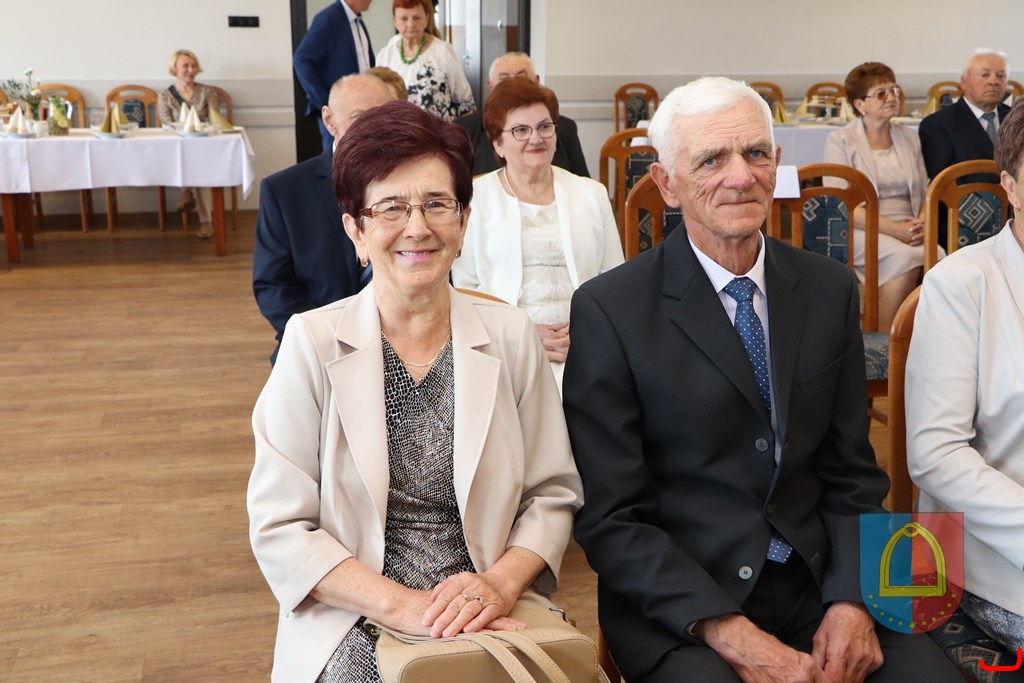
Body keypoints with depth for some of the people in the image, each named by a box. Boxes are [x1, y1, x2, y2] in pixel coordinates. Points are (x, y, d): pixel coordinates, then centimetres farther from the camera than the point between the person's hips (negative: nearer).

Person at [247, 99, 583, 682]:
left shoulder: (512, 337, 1)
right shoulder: (312, 341, -4)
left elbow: (553, 495, 5)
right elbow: (279, 527, -5)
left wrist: (499, 584, -13)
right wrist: (401, 605, -16)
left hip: (492, 615, 2)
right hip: (354, 624, -2)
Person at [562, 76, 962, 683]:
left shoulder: (832, 291, 5)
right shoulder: (608, 311, -8)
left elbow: (852, 475, 8)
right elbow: (611, 517, -9)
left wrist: (851, 601, -8)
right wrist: (727, 632, -17)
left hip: (819, 586, 4)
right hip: (676, 605, -3)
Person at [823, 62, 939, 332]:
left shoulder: (909, 138, 19)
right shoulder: (840, 141, 2)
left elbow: (926, 192, 17)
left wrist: (922, 224, -7)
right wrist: (894, 229, -18)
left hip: (908, 232, 4)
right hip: (860, 232, -4)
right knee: (905, 256, -34)